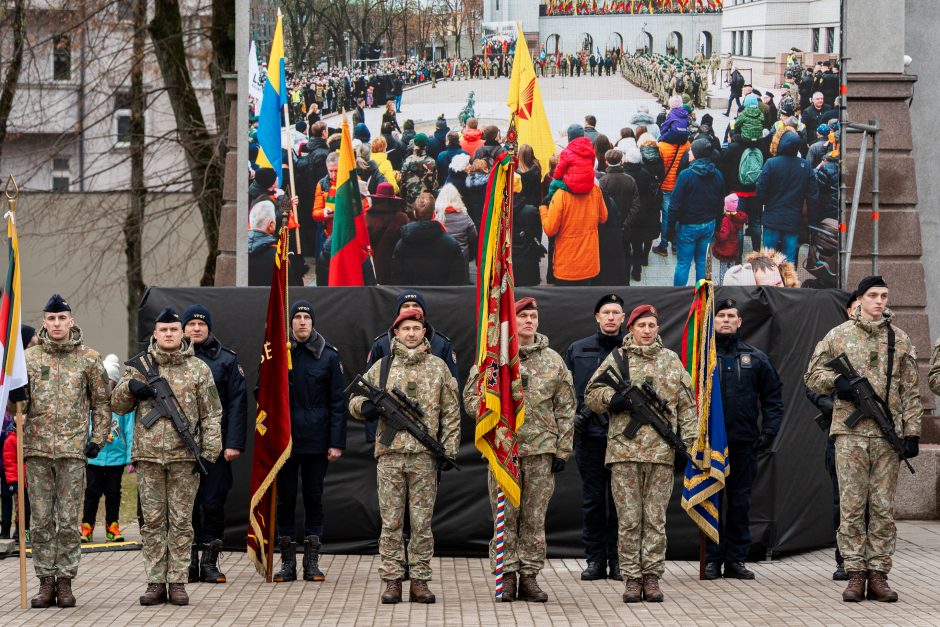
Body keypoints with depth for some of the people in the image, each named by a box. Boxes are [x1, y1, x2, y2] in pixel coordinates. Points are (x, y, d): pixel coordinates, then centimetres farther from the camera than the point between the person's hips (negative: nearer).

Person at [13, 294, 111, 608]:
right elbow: (19, 405, 9)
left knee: (69, 520, 0)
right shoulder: (29, 358, 7)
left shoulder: (89, 359, 5)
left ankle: (65, 581, 7)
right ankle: (46, 581, 9)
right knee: (41, 520, 4)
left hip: (73, 449, -1)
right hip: (37, 448, 1)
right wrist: (16, 397, -14)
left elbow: (102, 402, 9)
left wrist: (98, 439, 0)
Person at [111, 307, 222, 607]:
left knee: (181, 521, 2)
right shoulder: (140, 366, 9)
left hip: (184, 457, -2)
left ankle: (177, 581, 7)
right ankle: (155, 582, 8)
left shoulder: (198, 369, 4)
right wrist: (129, 386, -8)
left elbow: (211, 414, 4)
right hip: (148, 455, 2)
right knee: (152, 521, 4)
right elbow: (117, 404, 14)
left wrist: (208, 453, -4)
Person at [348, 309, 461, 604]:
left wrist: (449, 449, 1)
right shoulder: (381, 367, 10)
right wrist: (365, 406, -10)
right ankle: (391, 581, 5)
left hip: (425, 456, 0)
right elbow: (354, 400, 14)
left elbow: (450, 412, 8)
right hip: (389, 455, 0)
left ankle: (420, 582, 7)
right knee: (391, 522, 1)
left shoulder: (438, 367, 9)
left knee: (422, 523, 2)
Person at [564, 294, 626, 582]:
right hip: (590, 434, 2)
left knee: (620, 500, 2)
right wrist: (575, 415, -2)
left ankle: (618, 559, 9)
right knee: (592, 500, 5)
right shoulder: (577, 350, 9)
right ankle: (595, 560, 10)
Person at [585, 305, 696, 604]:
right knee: (629, 519, 0)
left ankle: (652, 576, 8)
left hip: (661, 452, 1)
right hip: (624, 450, -1)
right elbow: (591, 395, 6)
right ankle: (631, 578, 5)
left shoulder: (671, 361, 13)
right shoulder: (616, 359, 7)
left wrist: (690, 441, 4)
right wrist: (614, 399, -14)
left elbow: (686, 404, 12)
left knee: (656, 519, 4)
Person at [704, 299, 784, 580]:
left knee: (740, 501, 4)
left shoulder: (755, 359, 10)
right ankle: (712, 558, 7)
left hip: (744, 441, 2)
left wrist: (769, 430, 2)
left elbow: (773, 396, 13)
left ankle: (736, 559, 10)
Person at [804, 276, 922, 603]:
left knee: (883, 508, 3)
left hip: (888, 435, 1)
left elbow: (910, 391, 10)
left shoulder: (900, 340, 10)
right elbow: (812, 375, 11)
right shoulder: (838, 336, 6)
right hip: (850, 432, -1)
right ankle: (855, 573, 3)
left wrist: (911, 432, 3)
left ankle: (878, 574, 7)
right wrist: (837, 382, -10)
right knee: (852, 505, -1)